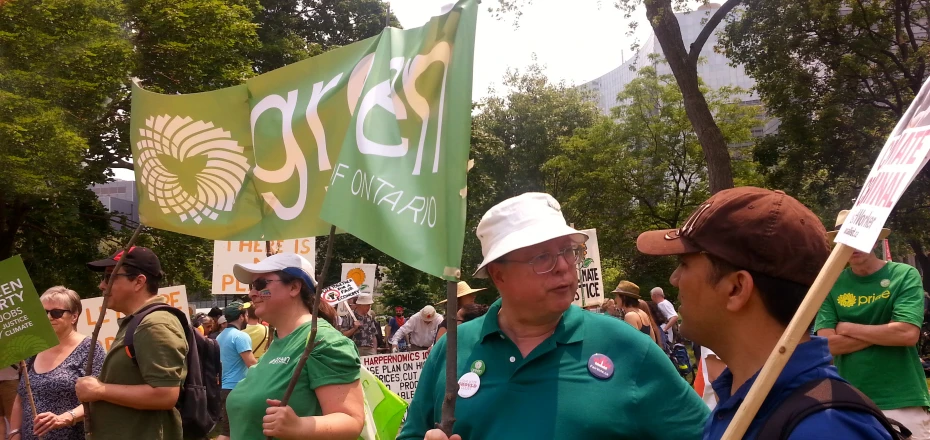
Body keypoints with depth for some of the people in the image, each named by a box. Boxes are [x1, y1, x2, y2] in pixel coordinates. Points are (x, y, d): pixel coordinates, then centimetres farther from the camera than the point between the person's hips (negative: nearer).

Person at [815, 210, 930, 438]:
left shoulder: (905, 276, -2)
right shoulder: (832, 285, 3)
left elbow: (907, 333, -14)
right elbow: (828, 343, -5)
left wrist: (847, 328, -6)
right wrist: (887, 332, -10)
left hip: (903, 403, -2)